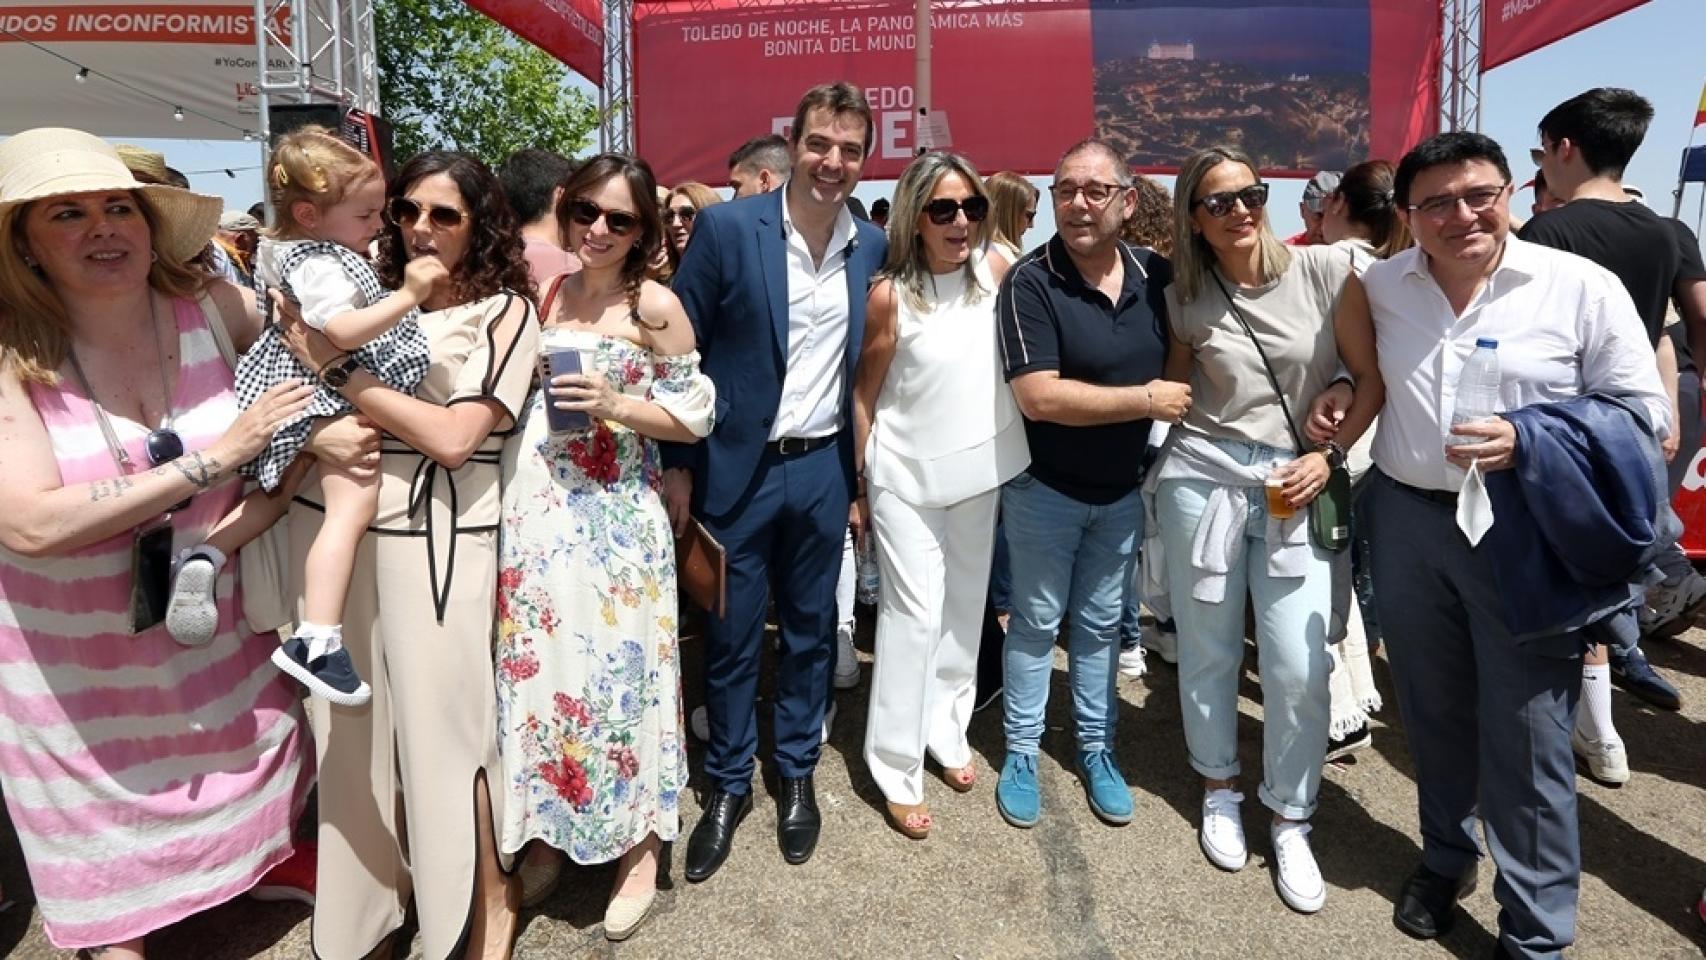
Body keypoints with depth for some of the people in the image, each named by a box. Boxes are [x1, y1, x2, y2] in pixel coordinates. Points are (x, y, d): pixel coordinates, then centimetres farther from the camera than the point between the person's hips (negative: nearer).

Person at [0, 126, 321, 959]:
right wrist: (212, 457, -31)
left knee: (257, 753, 24)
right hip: (73, 656, -3)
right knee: (104, 822, 18)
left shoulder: (208, 309, -12)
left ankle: (271, 857, 53)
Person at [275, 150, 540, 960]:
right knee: (350, 724, 14)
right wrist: (303, 338, -5)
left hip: (433, 541, -4)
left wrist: (338, 370, -11)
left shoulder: (504, 310, -3)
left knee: (442, 722, 4)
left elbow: (454, 437, -13)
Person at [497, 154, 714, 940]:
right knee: (542, 666, 12)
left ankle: (637, 846, 20)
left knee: (616, 667, 3)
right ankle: (548, 833, 32)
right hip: (537, 514, 5)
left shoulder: (655, 306, -5)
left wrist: (615, 405, -17)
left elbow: (694, 415, -5)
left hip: (615, 519, -5)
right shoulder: (542, 295, 9)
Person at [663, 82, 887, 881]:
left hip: (824, 469, 3)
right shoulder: (727, 228, -10)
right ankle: (728, 785, 30)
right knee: (731, 636, 10)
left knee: (810, 631, 15)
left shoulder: (871, 247, 3)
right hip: (737, 467, -3)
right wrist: (676, 465, -7)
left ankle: (796, 775, 34)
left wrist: (863, 470, 7)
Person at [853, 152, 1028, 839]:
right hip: (907, 475, -4)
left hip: (980, 470, 4)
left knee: (965, 608, 14)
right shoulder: (889, 296, -13)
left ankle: (946, 730, 32)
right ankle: (896, 768, 10)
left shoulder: (996, 270, -3)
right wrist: (859, 486, -1)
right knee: (913, 615, -3)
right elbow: (864, 395, -5)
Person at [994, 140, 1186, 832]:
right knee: (1036, 622, 10)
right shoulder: (1030, 282, -19)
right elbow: (1039, 396, -27)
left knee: (1101, 623, 17)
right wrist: (1148, 399, -21)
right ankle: (1021, 753, 26)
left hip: (1124, 488, 4)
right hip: (1045, 489, -4)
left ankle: (1096, 749, 32)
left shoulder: (1157, 274, -4)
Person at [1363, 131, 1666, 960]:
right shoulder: (1378, 287, 3)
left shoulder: (1581, 286, -7)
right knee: (1432, 711, 18)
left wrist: (1528, 444, -20)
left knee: (1526, 737, 2)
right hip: (1407, 521, 4)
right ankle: (1446, 856, 41)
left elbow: (1644, 411, -5)